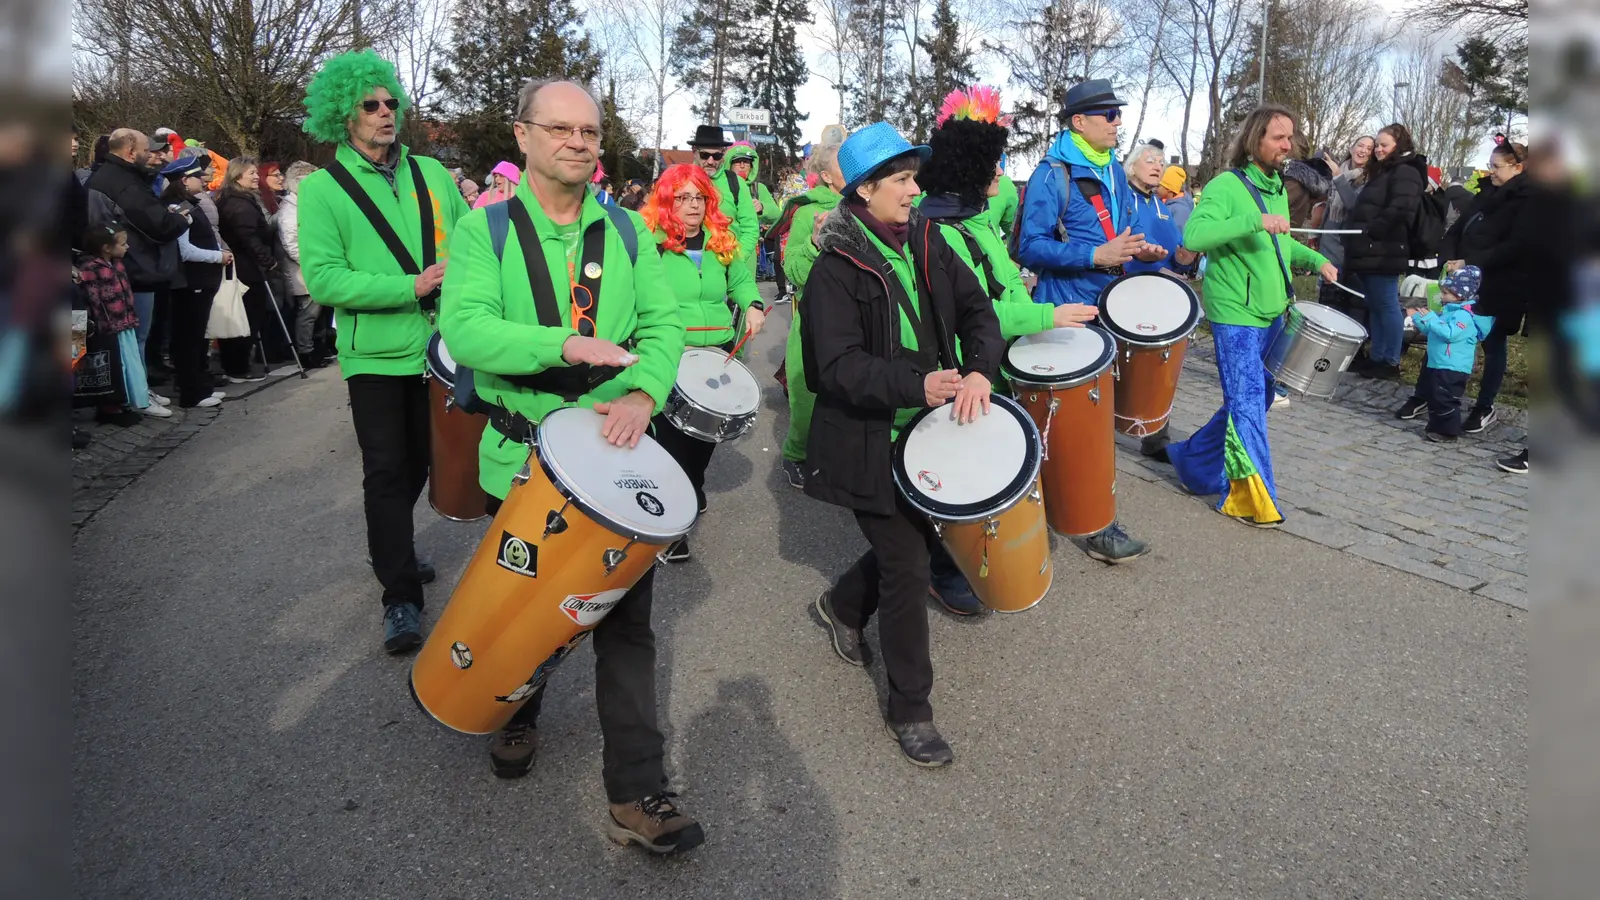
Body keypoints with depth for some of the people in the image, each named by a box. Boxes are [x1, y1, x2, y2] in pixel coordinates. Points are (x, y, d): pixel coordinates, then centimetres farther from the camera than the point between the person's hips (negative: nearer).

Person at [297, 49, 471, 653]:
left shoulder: (430, 172, 7)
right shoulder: (322, 189, -6)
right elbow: (323, 280, -14)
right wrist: (411, 288, -21)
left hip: (439, 347, 4)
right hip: (376, 356, -4)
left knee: (422, 463, 18)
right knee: (387, 472, 0)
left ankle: (393, 549, 41)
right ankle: (400, 595, 10)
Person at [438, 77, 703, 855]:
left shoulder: (628, 231, 4)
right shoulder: (484, 230, -4)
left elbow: (664, 325, -1)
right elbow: (465, 329, -18)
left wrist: (643, 391, -21)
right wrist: (566, 344, -32)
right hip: (522, 460, -1)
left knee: (626, 625, 3)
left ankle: (637, 796, 13)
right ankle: (516, 715, 49)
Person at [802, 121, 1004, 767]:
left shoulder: (926, 242, 5)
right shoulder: (835, 269, -14)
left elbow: (976, 307, 2)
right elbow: (838, 366, -21)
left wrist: (979, 370, -18)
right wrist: (917, 385, -34)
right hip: (870, 444, -7)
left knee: (920, 538, 19)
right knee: (908, 568, -3)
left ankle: (842, 606, 47)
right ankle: (909, 710, 15)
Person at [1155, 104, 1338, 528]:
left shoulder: (1278, 188, 14)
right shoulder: (1226, 185, -13)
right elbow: (1194, 236, -30)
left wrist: (1316, 260, 14)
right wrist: (1256, 220, -35)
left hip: (1272, 313, 9)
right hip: (1234, 313, -9)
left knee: (1256, 396, 15)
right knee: (1247, 400, -9)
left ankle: (1193, 461, 30)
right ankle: (1252, 497, -1)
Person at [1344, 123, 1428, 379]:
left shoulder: (1406, 173, -9)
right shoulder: (1382, 172, 22)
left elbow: (1400, 211, -22)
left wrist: (1370, 231, -17)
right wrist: (1354, 228, 16)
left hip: (1384, 253, -10)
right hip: (1371, 252, 10)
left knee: (1387, 306, -6)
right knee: (1374, 306, 12)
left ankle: (1391, 362, -1)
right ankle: (1376, 357, 18)